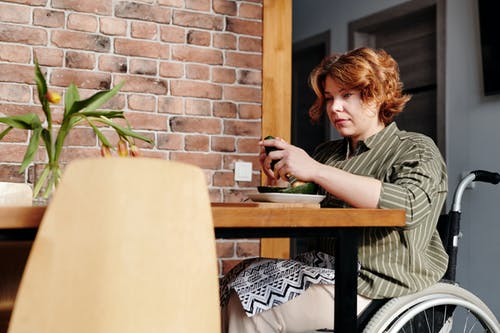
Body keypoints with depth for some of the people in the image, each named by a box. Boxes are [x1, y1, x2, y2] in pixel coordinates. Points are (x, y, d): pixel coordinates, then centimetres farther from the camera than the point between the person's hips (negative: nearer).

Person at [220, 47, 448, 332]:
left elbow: (408, 206, -23)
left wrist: (316, 170, -25)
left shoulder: (416, 150, 0)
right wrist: (282, 181, -3)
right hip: (326, 267, 5)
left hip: (381, 284, -5)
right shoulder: (326, 152, 16)